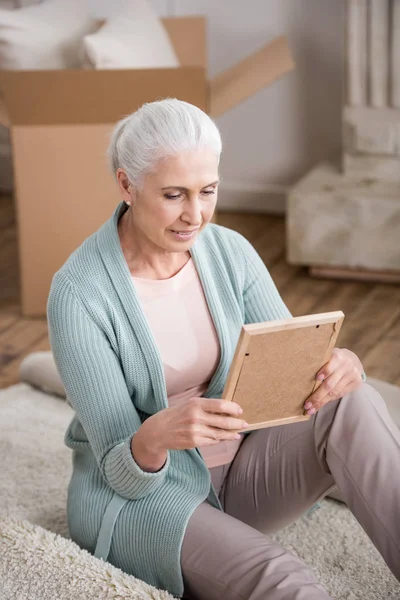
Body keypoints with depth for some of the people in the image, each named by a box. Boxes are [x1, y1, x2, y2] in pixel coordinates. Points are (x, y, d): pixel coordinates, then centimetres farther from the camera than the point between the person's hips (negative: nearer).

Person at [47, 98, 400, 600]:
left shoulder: (231, 253, -6)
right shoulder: (79, 294, -21)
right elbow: (125, 475, -20)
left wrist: (340, 368, -32)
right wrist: (155, 436, -44)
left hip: (234, 472, 5)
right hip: (136, 499, -5)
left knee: (351, 406, -25)